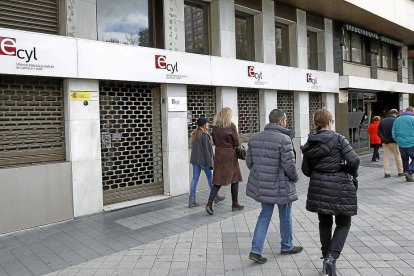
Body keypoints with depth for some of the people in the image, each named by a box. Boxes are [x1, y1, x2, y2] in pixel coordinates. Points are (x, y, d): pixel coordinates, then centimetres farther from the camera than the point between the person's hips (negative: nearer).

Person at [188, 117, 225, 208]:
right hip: (203, 160, -7)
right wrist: (210, 162, -13)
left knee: (195, 178, 5)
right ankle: (215, 196, 26)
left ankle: (191, 200, 2)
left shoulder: (194, 134, 9)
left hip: (195, 160, 7)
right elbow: (207, 149, -16)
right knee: (210, 177, 10)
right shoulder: (204, 135, -15)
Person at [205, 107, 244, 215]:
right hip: (230, 155, -4)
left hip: (219, 154, 5)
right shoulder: (231, 126, -13)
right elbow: (237, 143, -8)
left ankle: (209, 203, -5)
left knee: (218, 180, 7)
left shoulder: (215, 127, 3)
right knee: (235, 179, 11)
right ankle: (235, 204, 21)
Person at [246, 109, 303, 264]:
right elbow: (289, 165, -21)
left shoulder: (255, 138, 1)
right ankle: (286, 247, 36)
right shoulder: (284, 139, -19)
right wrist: (295, 178, -2)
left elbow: (249, 162, 5)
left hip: (262, 185, 6)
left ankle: (256, 250, 10)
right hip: (280, 186, -5)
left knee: (265, 215, 16)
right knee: (285, 216, 16)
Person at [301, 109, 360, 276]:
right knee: (343, 224, 9)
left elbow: (306, 170, 5)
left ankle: (326, 256, 26)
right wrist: (353, 174, 2)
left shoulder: (309, 143, 2)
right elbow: (354, 160, -17)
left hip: (318, 187, 4)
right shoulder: (338, 139, -9)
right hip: (340, 187, -4)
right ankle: (331, 257, -7)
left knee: (325, 223, 19)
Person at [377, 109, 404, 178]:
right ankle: (400, 172, 16)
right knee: (398, 156, 10)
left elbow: (379, 132, 1)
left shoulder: (382, 121, 7)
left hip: (385, 142, 4)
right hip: (393, 142, -4)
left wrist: (384, 139, -6)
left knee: (386, 157, 6)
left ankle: (386, 173, 3)